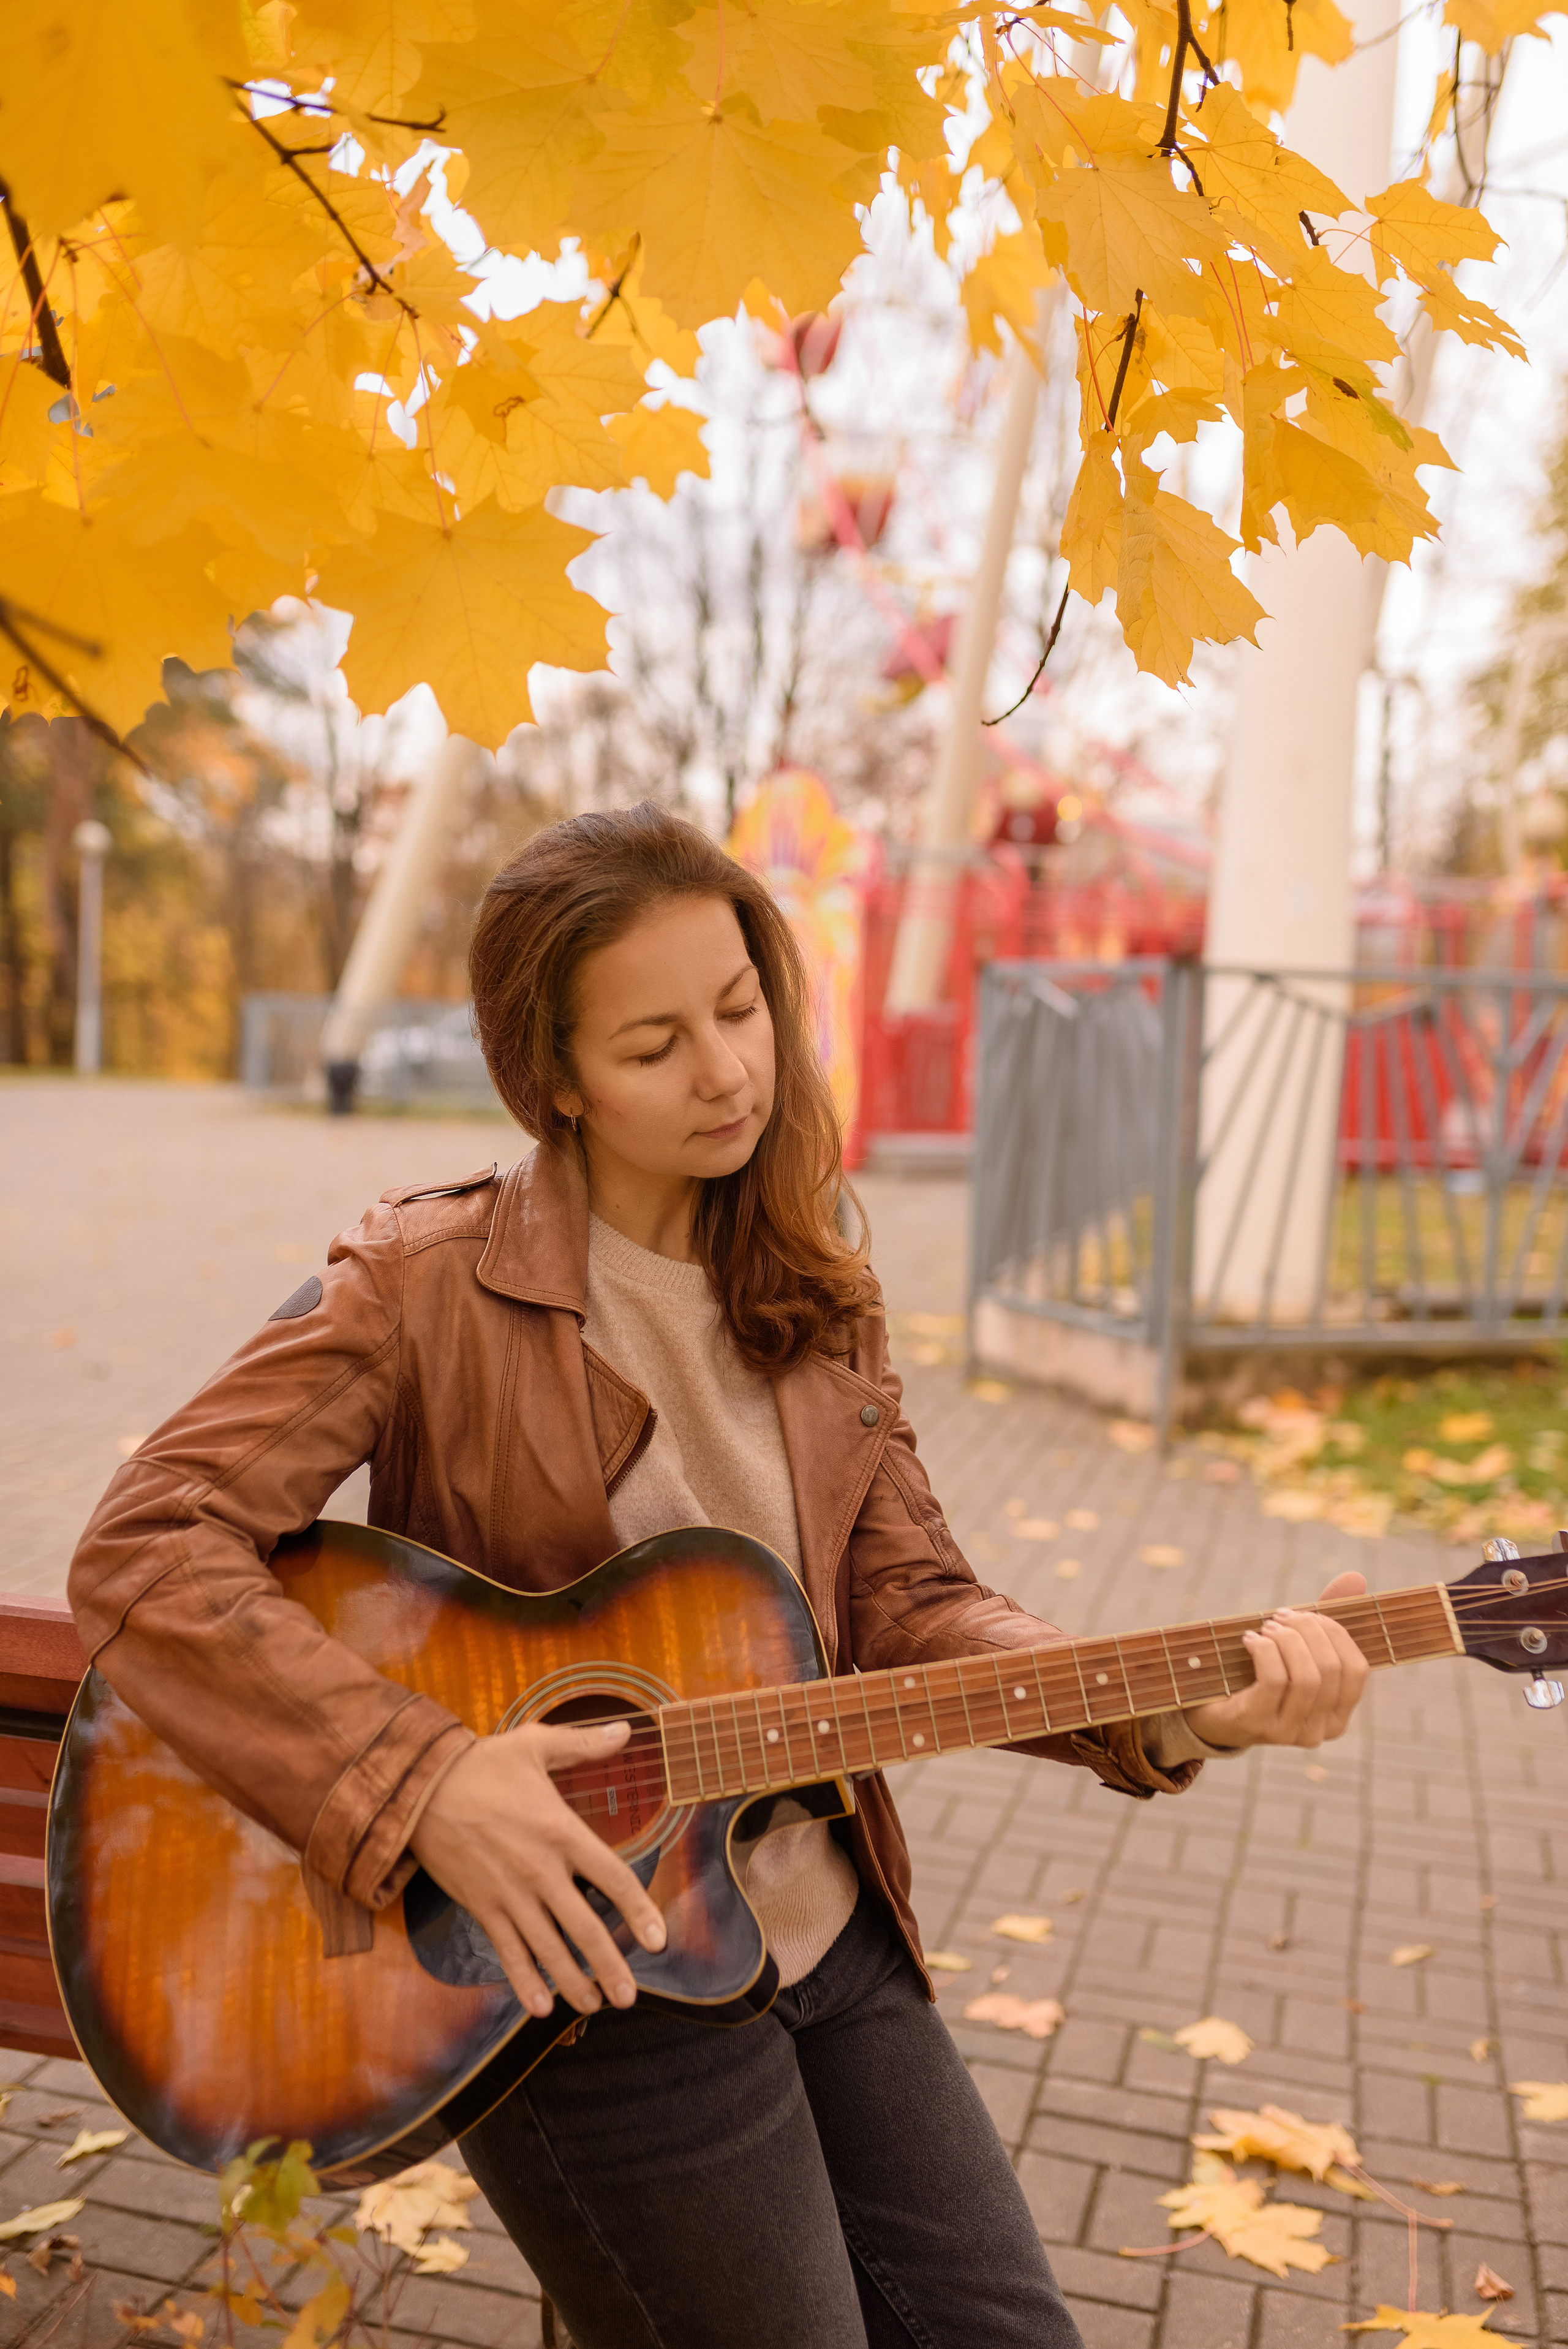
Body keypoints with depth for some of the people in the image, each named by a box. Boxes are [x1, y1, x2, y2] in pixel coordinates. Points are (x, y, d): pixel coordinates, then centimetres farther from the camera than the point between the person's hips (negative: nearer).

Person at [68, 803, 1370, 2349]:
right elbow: (145, 1551, -20)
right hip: (584, 1973, -5)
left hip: (831, 1937, 6)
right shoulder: (431, 1283, -14)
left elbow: (906, 1603, 0)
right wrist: (419, 1784, -29)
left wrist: (1178, 1714, -14)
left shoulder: (812, 1299, 4)